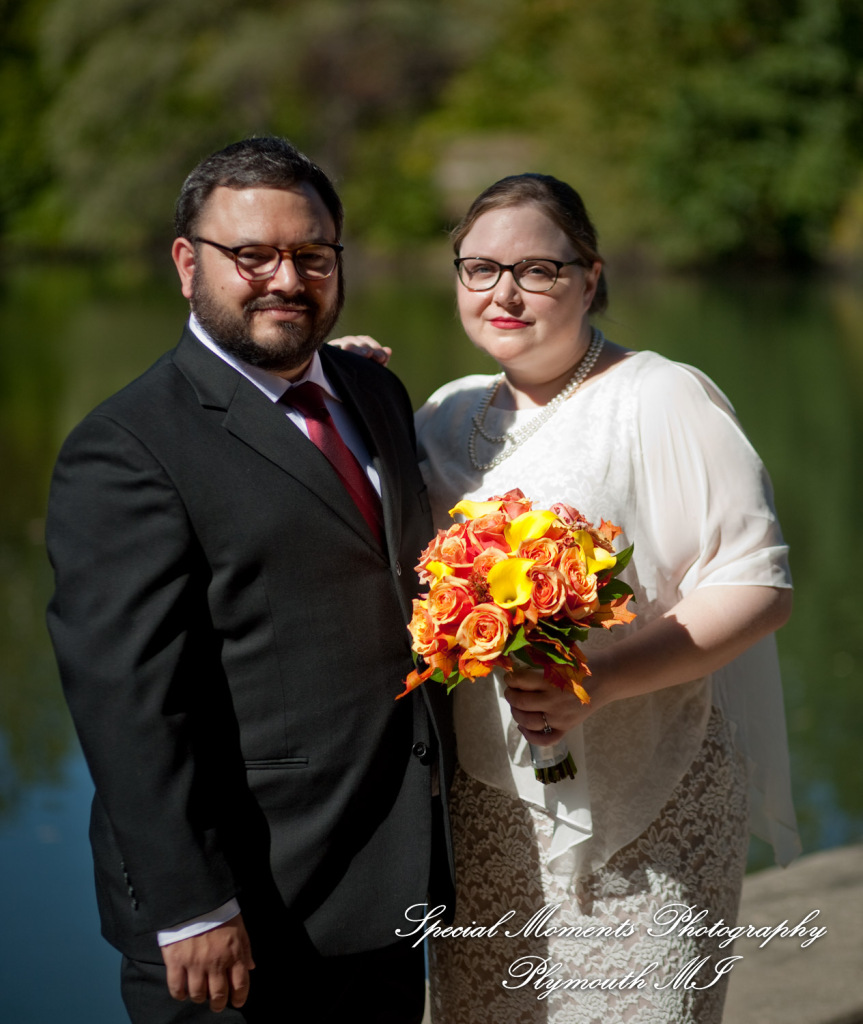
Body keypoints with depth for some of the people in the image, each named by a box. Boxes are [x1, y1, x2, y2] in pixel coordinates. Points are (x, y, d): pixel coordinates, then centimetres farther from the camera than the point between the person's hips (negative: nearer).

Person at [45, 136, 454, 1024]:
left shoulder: (375, 394, 11)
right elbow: (127, 699, -17)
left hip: (388, 882, 7)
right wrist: (189, 910, -20)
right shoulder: (125, 451, -13)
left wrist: (437, 822, 15)